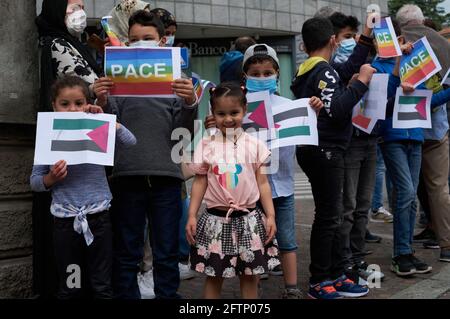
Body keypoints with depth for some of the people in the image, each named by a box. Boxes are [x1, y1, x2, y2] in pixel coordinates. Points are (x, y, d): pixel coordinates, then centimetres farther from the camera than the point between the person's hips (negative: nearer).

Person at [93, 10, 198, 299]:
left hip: (166, 174, 0)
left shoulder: (176, 78, 8)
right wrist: (103, 102, -17)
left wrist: (189, 103, -18)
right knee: (126, 253, 9)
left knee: (167, 253, 9)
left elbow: (183, 129, 1)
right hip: (127, 174, 1)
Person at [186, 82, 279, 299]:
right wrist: (191, 216, -2)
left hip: (248, 219, 0)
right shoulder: (206, 146, -1)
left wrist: (270, 216, -3)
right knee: (213, 277, 9)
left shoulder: (254, 145, -1)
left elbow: (262, 183, 2)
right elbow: (199, 182, 3)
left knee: (250, 277, 9)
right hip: (216, 218, 0)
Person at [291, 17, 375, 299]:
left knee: (332, 215, 13)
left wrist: (364, 41, 27)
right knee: (328, 217, -3)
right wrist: (362, 82, -16)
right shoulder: (323, 70, -14)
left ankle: (336, 277, 20)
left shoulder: (308, 70, 13)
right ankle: (319, 283, 6)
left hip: (318, 150, 10)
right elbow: (336, 109, -24)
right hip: (325, 151, -10)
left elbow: (343, 74, 22)